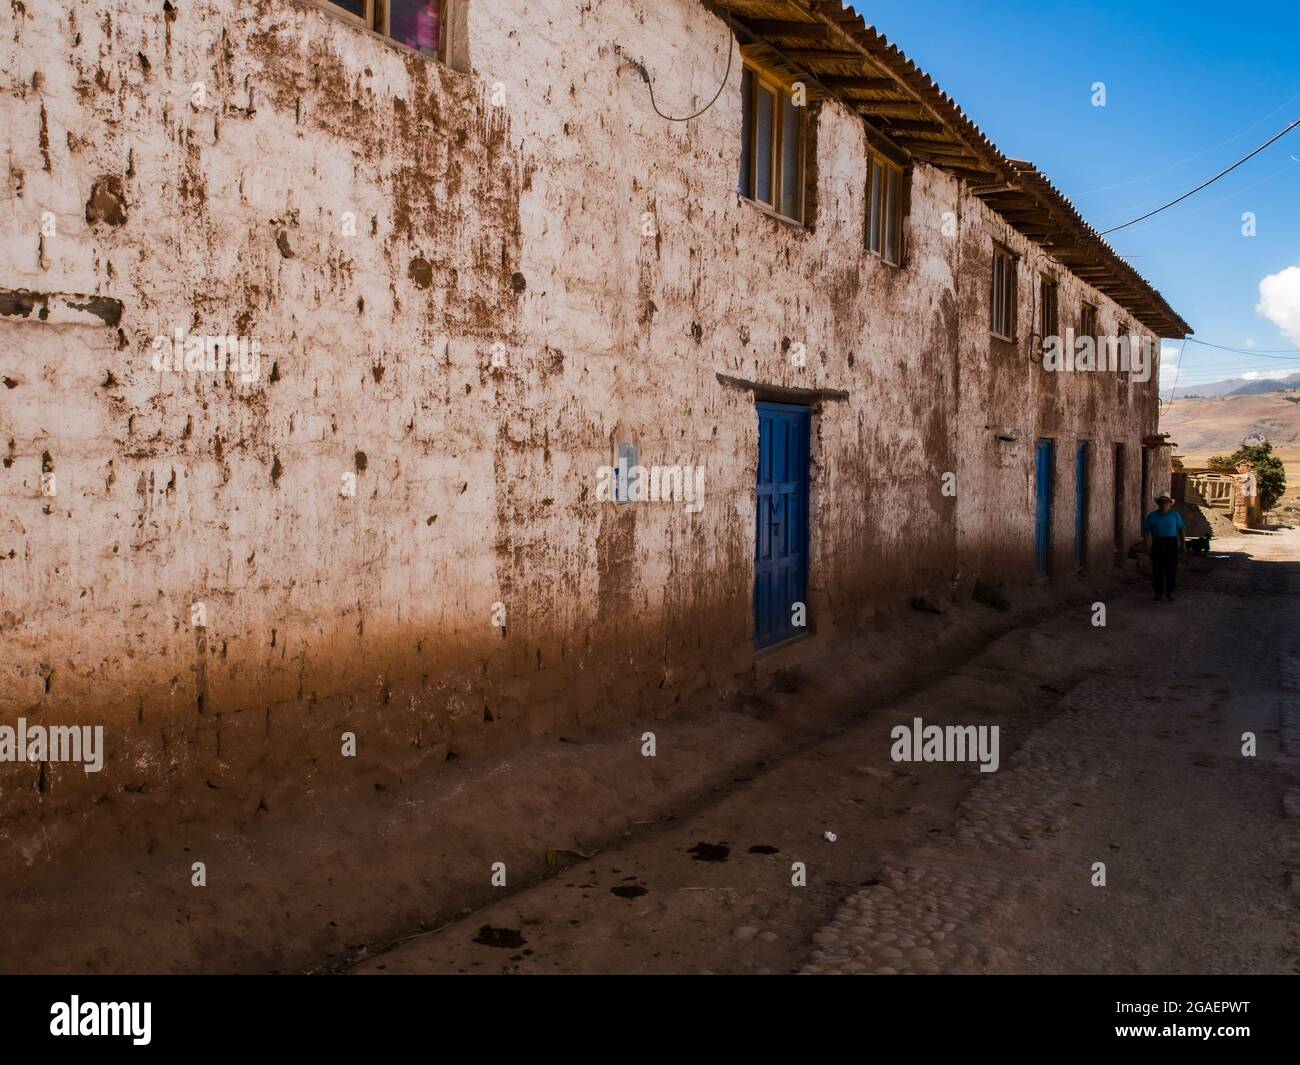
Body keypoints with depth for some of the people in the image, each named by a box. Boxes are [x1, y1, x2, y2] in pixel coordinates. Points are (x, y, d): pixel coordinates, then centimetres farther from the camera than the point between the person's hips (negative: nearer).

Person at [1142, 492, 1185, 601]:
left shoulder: (1175, 515, 4)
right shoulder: (1152, 516, 2)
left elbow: (1181, 530, 9)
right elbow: (1146, 531, 2)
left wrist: (1182, 544, 7)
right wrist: (1147, 546, -5)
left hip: (1172, 544, 0)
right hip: (1157, 544, 0)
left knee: (1172, 568, -2)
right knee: (1157, 569, 1)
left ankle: (1170, 592, 7)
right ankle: (1159, 592, 11)